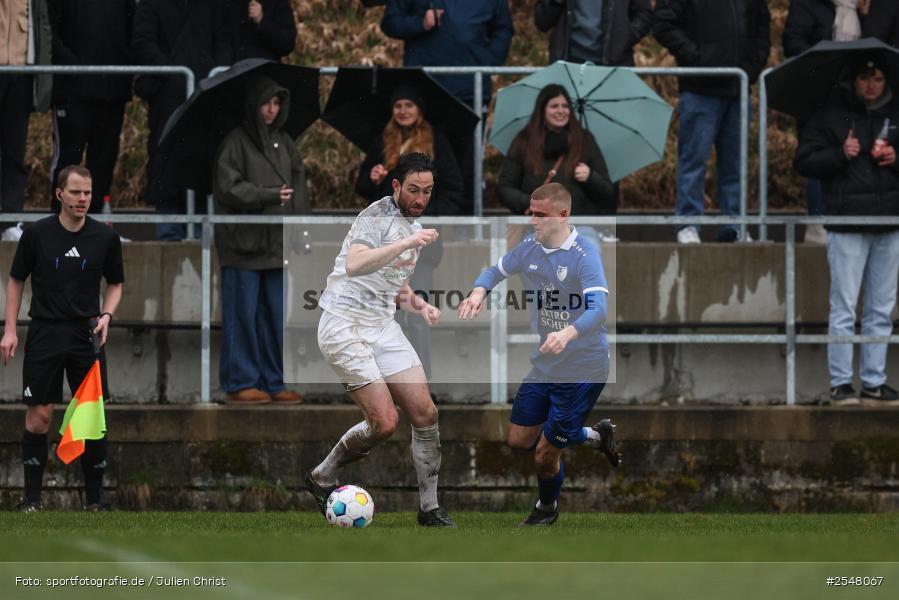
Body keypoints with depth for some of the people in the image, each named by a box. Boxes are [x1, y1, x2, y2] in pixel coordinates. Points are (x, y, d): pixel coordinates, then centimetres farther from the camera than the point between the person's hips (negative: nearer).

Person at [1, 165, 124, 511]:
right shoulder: (37, 234, -3)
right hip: (44, 334, -1)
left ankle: (94, 498, 9)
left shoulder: (105, 237, 1)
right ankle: (31, 498, 4)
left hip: (88, 336, 1)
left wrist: (106, 315, -4)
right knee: (39, 417, -4)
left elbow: (115, 283, 14)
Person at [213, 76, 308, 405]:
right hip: (243, 241, -6)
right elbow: (228, 187, -11)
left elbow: (299, 188, 13)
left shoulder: (284, 143, 15)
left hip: (278, 243, 6)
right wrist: (269, 195, -16)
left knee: (277, 316, 6)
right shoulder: (235, 142, -3)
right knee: (243, 313, -3)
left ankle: (275, 382, 11)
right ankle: (239, 383, 0)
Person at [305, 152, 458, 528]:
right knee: (384, 423, -15)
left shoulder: (414, 227, 16)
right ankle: (321, 479, 8)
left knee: (425, 414, -1)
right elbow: (354, 264, -31)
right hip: (345, 325, -9)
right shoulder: (378, 216, -12)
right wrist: (407, 243, -36)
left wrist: (419, 306, 9)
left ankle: (429, 508, 9)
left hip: (382, 326, 9)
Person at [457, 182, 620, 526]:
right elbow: (497, 271, 16)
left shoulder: (583, 256, -22)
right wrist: (479, 292, -8)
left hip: (583, 370, -8)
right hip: (544, 367, 8)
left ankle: (547, 508, 32)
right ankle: (596, 437, 35)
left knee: (546, 452, 0)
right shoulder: (530, 247, -1)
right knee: (518, 440, 14)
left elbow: (598, 310, -33)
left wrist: (568, 334, -52)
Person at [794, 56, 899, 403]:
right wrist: (840, 154, -13)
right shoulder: (831, 117, 2)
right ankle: (840, 382, 0)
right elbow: (803, 162, 1)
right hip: (847, 225, -4)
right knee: (844, 308, -4)